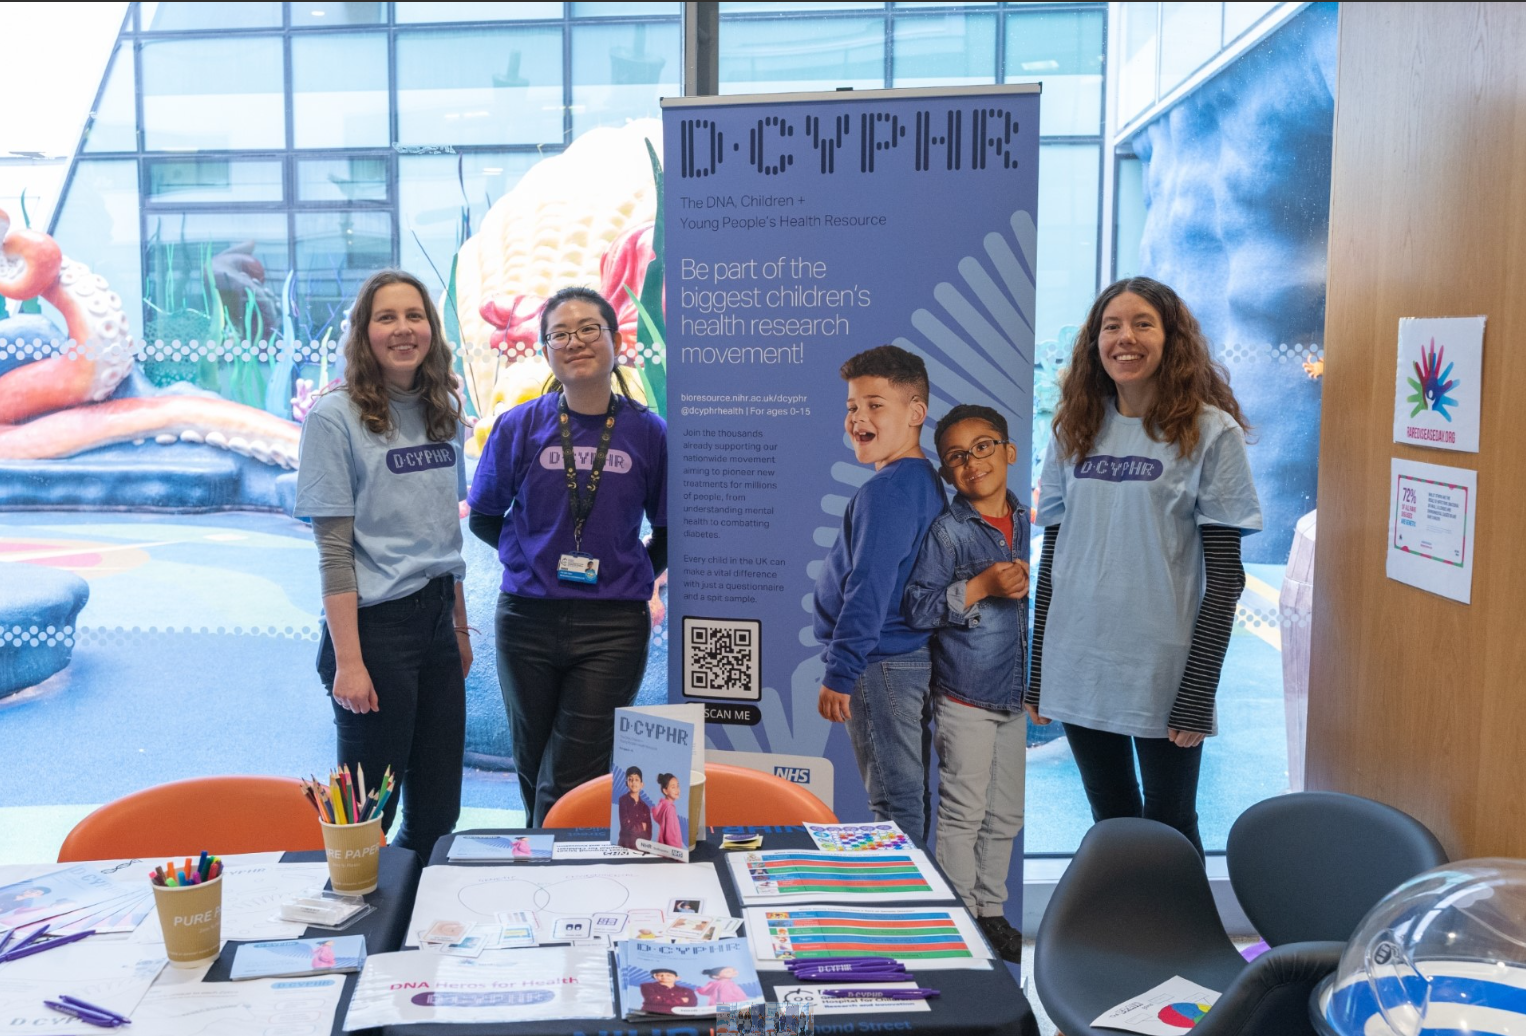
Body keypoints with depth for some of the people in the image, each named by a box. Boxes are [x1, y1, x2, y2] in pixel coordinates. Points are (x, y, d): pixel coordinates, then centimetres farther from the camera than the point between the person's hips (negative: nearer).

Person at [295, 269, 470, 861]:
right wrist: (348, 660, -17)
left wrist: (460, 628, 16)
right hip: (375, 624, -6)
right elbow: (334, 549, -12)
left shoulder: (444, 411, 10)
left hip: (436, 619, 6)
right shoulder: (336, 416, -8)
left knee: (438, 813, 13)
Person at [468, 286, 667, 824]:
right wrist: (540, 557, 4)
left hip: (613, 627, -1)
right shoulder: (518, 427, -1)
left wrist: (635, 572, 0)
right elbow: (483, 519, 10)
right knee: (534, 775, 15)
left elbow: (667, 532, 10)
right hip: (529, 620, 2)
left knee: (568, 787, -3)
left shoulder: (649, 433, -2)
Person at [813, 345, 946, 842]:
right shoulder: (926, 480, 13)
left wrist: (839, 673, -21)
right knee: (911, 793, 17)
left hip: (882, 666, -10)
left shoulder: (886, 489, -19)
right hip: (915, 656, 10)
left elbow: (869, 590, -24)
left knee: (894, 802, -2)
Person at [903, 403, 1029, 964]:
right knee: (963, 814, 2)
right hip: (967, 697, -5)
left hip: (1018, 693, 6)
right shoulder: (947, 531, -10)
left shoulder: (1027, 523, 6)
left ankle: (991, 911, 30)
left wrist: (1032, 583, 0)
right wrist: (981, 587, -22)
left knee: (1005, 816, 15)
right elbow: (917, 607, -15)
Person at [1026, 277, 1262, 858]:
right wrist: (1037, 672, 6)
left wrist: (1198, 694, -12)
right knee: (1110, 825, 16)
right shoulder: (1075, 429, 7)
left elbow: (1224, 575, -8)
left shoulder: (1209, 433, -5)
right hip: (1078, 671, 4)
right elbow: (1052, 555, 9)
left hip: (1163, 677, -4)